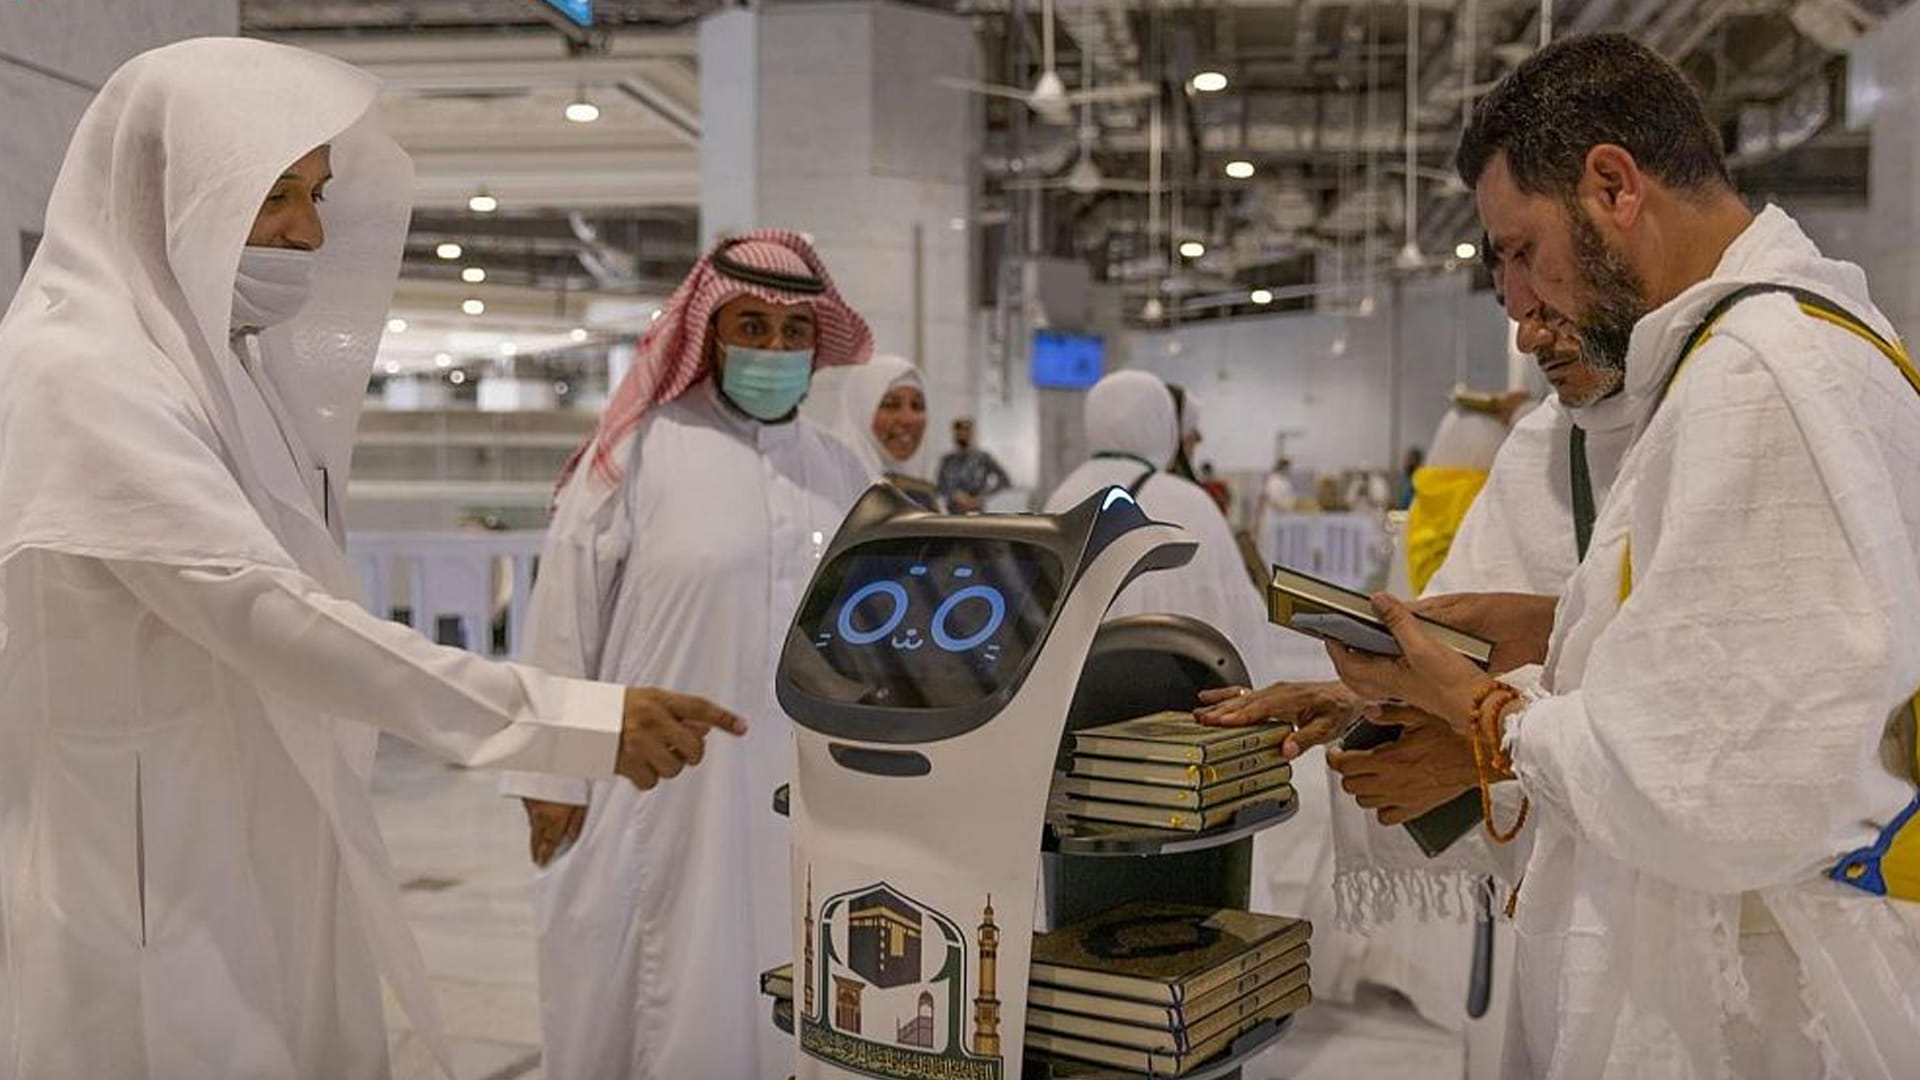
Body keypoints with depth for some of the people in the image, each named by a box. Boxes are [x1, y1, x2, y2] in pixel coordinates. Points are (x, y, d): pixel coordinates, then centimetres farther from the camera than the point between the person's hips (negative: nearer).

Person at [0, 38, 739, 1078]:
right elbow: (266, 611, -28)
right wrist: (570, 716, -31)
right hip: (150, 895, -8)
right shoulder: (84, 376, -19)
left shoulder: (215, 359, 10)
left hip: (261, 868, 8)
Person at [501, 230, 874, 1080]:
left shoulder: (845, 476, 9)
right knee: (665, 1012, 5)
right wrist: (553, 774, -2)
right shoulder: (639, 452, -4)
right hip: (664, 790, -4)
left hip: (804, 799, 4)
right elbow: (565, 618, -3)